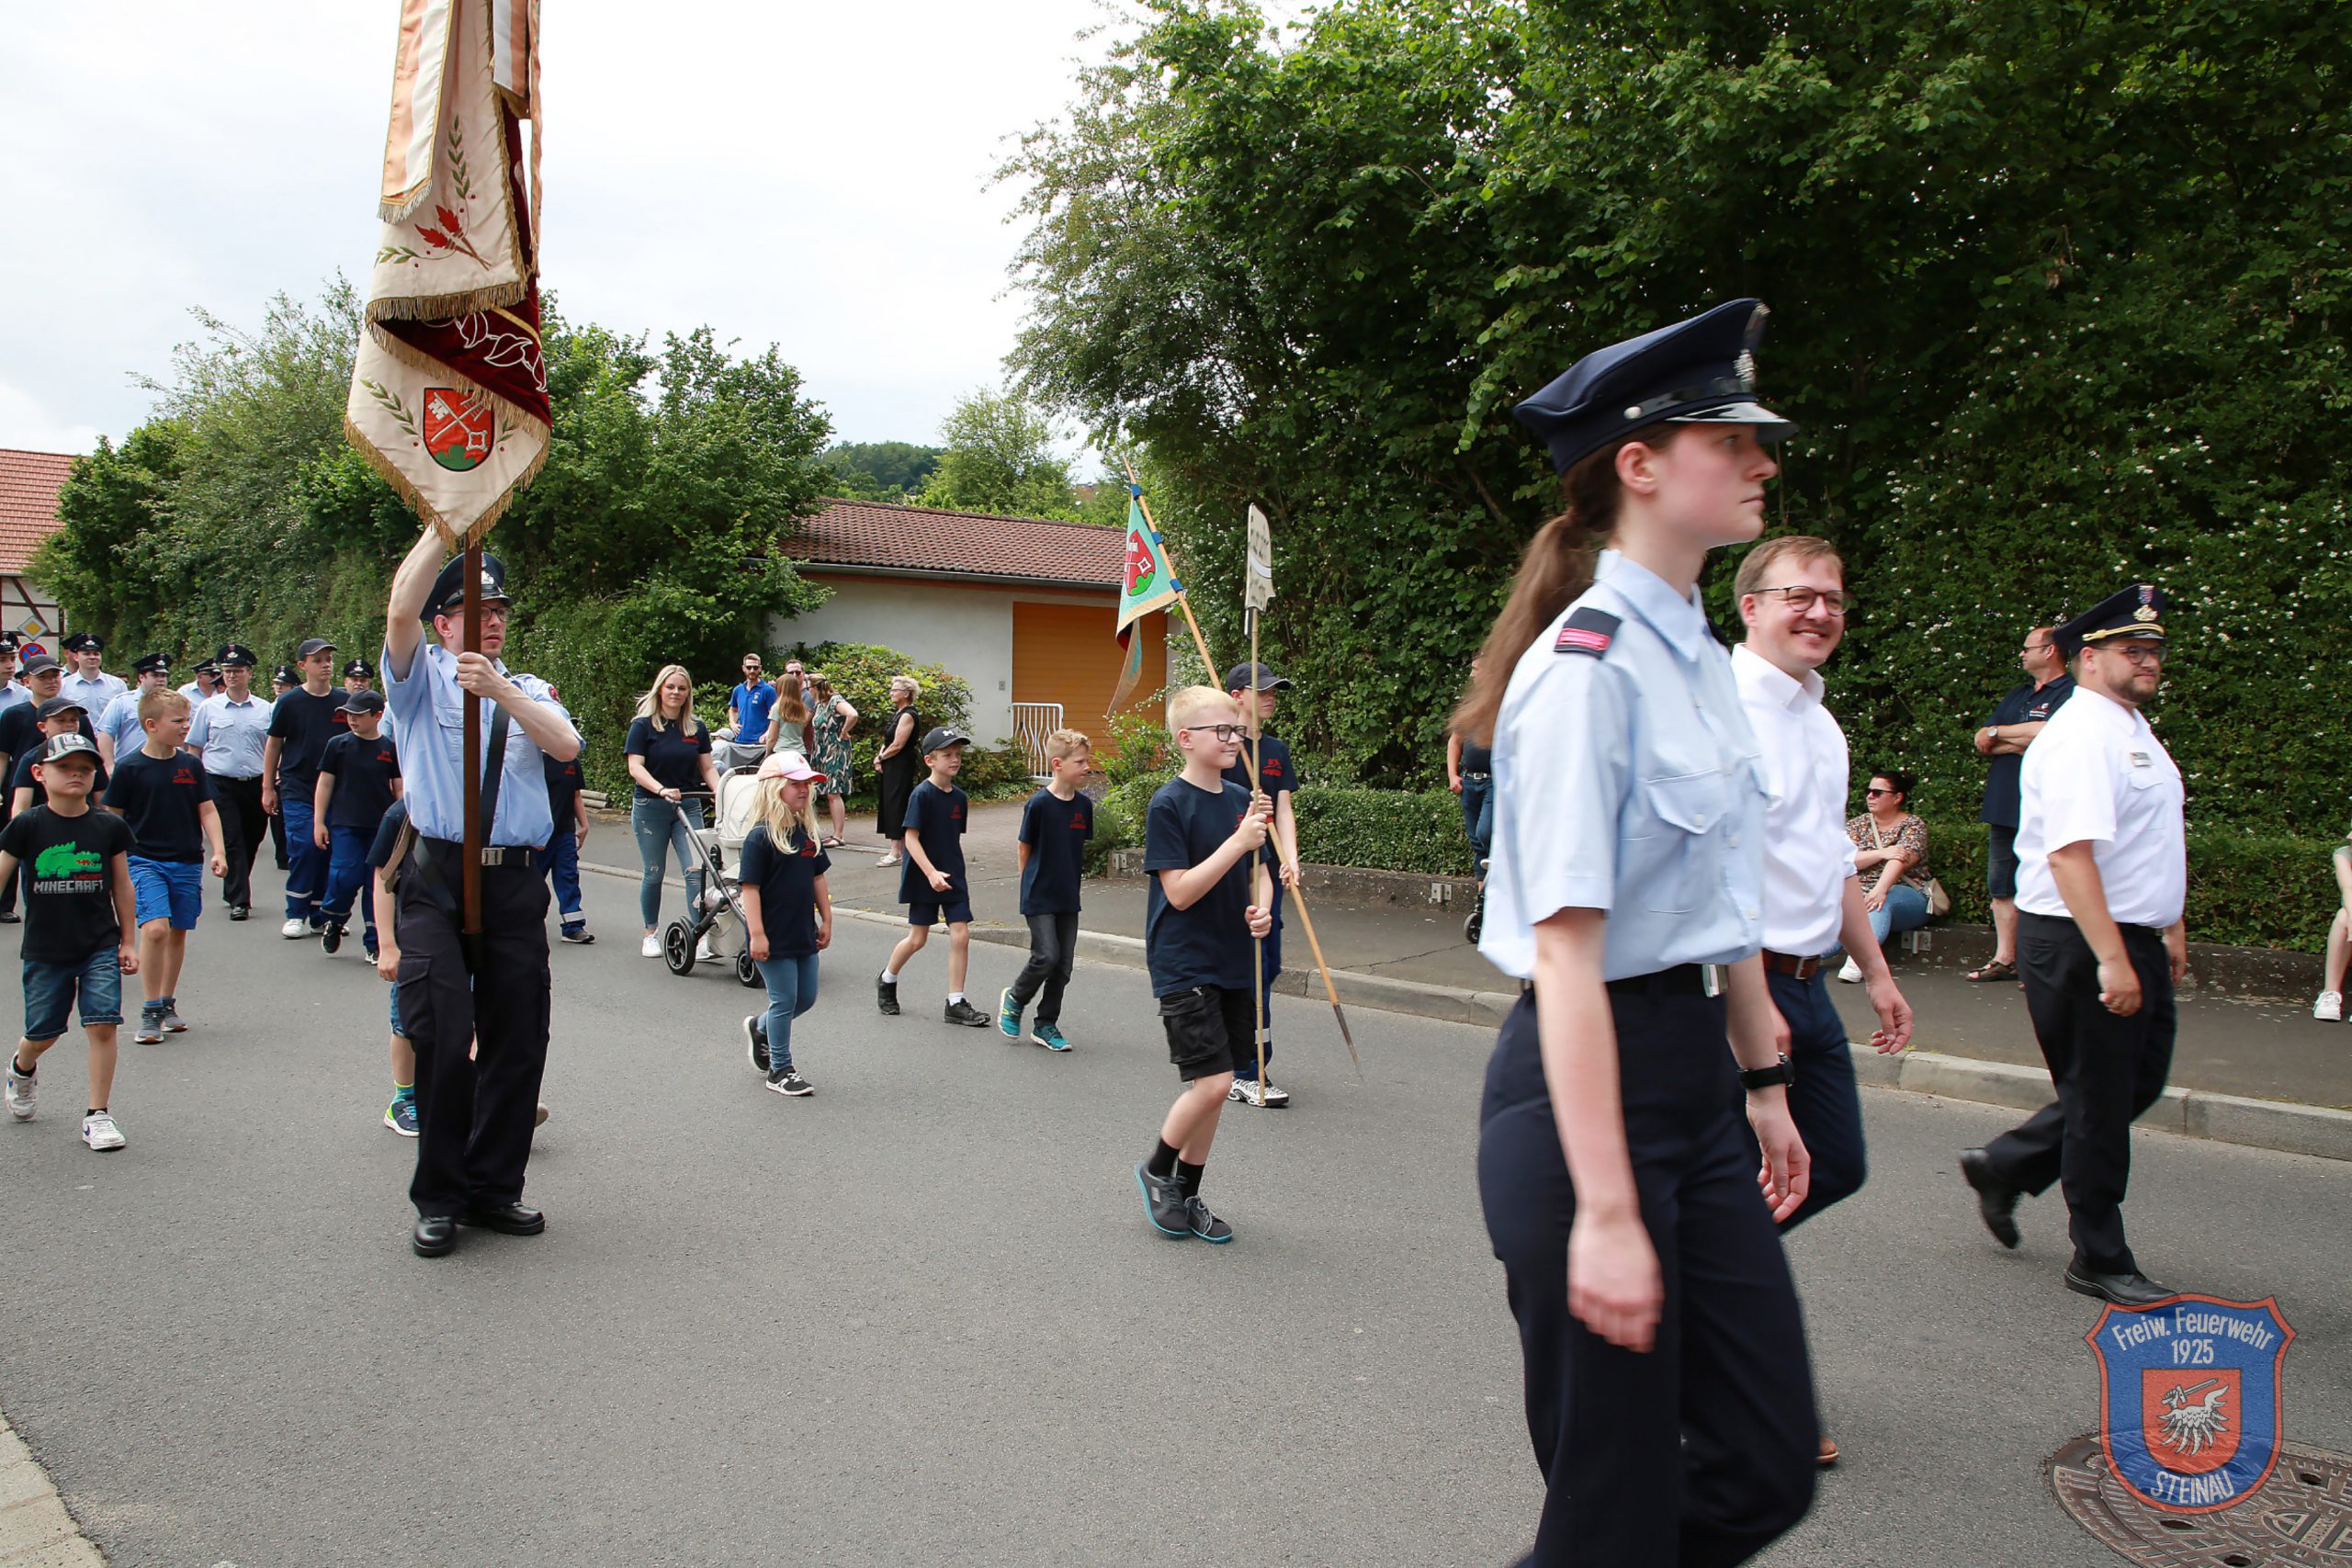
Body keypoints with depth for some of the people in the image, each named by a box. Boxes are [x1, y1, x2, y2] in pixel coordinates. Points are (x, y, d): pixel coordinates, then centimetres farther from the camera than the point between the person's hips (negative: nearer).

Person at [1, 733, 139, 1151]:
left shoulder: (109, 827, -1)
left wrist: (127, 942, 8)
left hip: (100, 946, 0)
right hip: (45, 950, 0)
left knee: (103, 1023, -10)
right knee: (43, 1032, 12)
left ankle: (99, 1114, 1)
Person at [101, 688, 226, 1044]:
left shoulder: (191, 765, 5)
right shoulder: (129, 768, -5)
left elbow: (207, 810, 9)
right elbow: (112, 817, 2)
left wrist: (218, 851, -2)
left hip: (188, 862, 4)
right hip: (145, 860, -4)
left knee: (178, 933, 10)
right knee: (155, 928, -19)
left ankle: (167, 1005, 26)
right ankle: (150, 1012, -8)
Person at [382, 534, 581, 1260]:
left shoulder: (530, 692, 14)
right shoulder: (423, 679, 7)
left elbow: (566, 744, -7)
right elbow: (401, 609, -12)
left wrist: (500, 690, -19)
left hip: (516, 882, 3)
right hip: (437, 880, -3)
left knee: (517, 1043, 7)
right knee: (442, 1037, -9)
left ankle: (494, 1187, 22)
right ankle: (440, 1199, 7)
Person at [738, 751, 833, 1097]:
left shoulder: (807, 832, 7)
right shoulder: (760, 837, -15)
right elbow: (750, 888, -17)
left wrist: (826, 921, 14)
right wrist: (756, 934, -20)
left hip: (803, 934, 7)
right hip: (773, 938, -7)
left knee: (806, 998, 14)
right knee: (784, 1000, 0)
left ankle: (760, 1028, 40)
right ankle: (780, 1070, 15)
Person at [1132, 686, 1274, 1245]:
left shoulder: (1242, 799, 7)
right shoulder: (1168, 804, -13)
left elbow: (1258, 871, 17)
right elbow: (1180, 891, -18)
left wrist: (1261, 910, -4)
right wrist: (1237, 842, -22)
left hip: (1233, 963, 7)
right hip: (1183, 964, -7)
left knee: (1211, 1086, 11)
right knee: (1212, 1081, -12)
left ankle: (1187, 1196, 26)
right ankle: (1156, 1170, 13)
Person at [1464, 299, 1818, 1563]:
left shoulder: (1698, 657, 11)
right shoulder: (1589, 667, -17)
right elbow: (1566, 951, -22)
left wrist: (1764, 1081, 24)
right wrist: (1605, 1213, -24)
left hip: (1695, 1086, 9)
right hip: (1588, 1087, -9)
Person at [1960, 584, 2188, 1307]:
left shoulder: (2133, 729, 15)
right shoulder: (2081, 736, -18)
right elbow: (2071, 852, -27)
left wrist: (2169, 928, 26)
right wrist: (2111, 960, -31)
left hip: (2132, 937, 10)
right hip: (2080, 946, -10)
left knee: (2139, 1080, 17)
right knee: (2099, 1098, 1)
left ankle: (2004, 1166, 30)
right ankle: (2100, 1262, 15)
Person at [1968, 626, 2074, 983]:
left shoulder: (2070, 693, -5)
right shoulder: (2017, 695, 21)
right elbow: (1981, 742, 13)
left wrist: (1999, 733, -6)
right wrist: (2021, 743, -7)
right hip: (2003, 805, 8)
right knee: (2000, 886, 9)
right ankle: (2004, 959, 15)